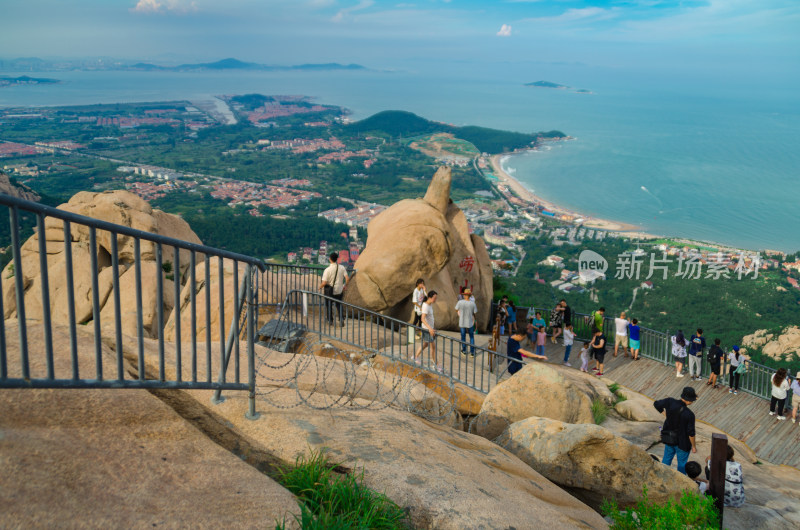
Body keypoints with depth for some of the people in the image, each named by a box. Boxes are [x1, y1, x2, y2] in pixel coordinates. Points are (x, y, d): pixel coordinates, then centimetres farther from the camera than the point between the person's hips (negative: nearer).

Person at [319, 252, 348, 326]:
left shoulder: (327, 270, -18)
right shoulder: (342, 268, -8)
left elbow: (324, 283, -20)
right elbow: (347, 278, -10)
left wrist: (320, 287, 1)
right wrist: (345, 286, 9)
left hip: (329, 291, -3)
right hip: (339, 290, 3)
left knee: (329, 305, 17)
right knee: (339, 305, 17)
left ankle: (330, 320, 26)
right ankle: (341, 318, -1)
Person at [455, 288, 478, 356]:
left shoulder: (460, 302, -15)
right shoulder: (472, 303, -15)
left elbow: (456, 310, 2)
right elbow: (475, 313, -7)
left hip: (462, 323, 0)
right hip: (470, 323, 0)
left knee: (463, 337, 17)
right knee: (472, 337, 15)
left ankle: (464, 351, 29)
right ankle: (472, 352, 16)